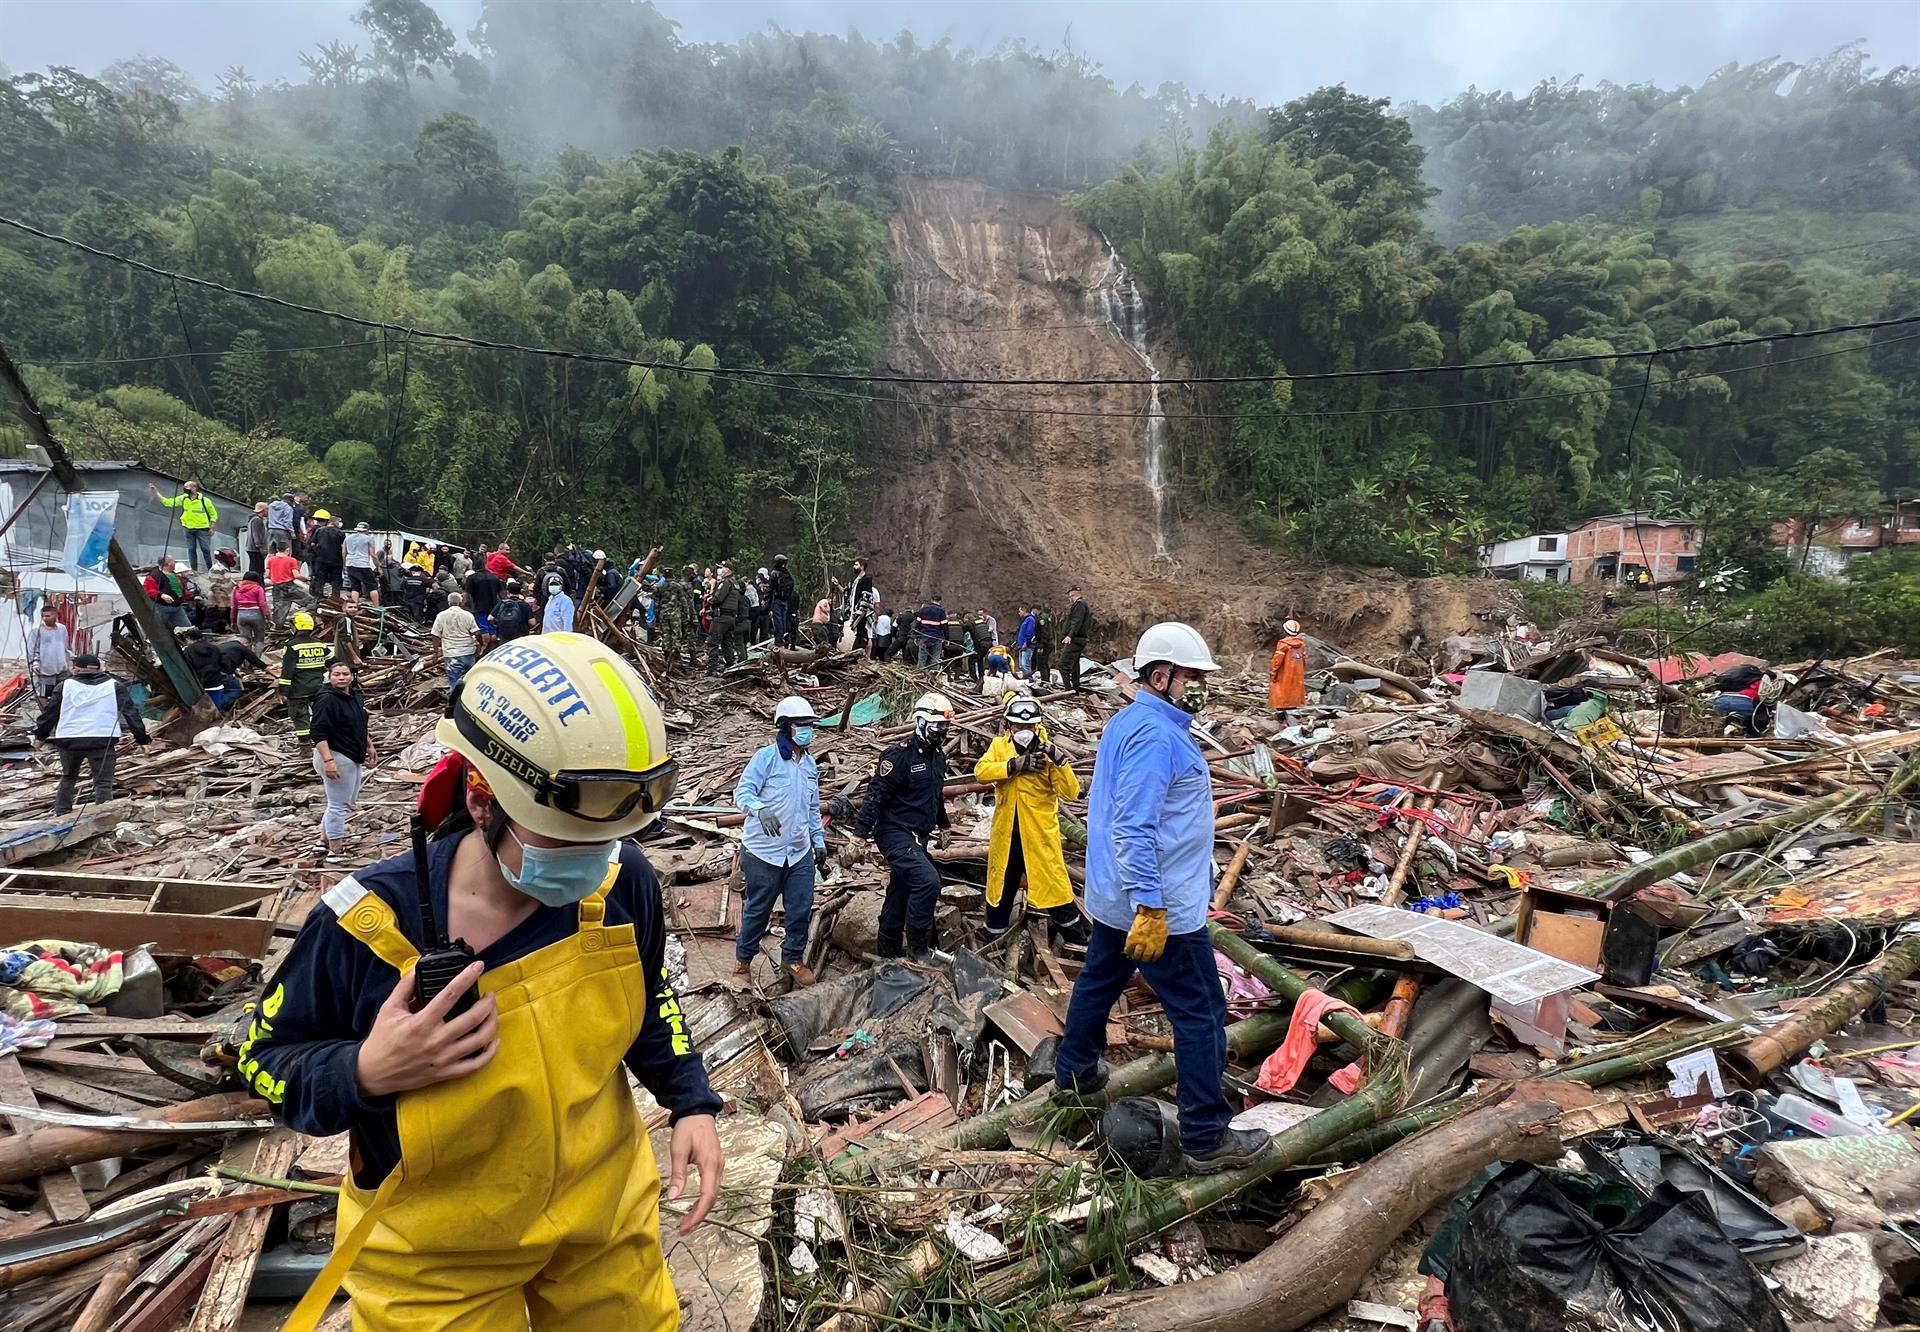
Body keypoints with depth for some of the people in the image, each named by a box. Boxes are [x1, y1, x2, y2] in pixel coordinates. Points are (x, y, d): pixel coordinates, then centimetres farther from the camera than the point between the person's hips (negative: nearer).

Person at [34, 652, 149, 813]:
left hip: (68, 739, 2)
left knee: (68, 777, 24)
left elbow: (50, 712, 16)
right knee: (103, 782, -1)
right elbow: (131, 712, 9)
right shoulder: (114, 686, 11)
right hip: (102, 740, -2)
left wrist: (40, 735, 29)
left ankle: (61, 813, 26)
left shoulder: (66, 685, 13)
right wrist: (141, 738, 12)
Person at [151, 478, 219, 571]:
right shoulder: (183, 499, 1)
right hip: (189, 529, 4)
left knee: (206, 550, -2)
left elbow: (213, 514, -2)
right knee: (191, 550, 8)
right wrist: (156, 492, 2)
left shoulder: (204, 500, -10)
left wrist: (212, 528, -7)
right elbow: (168, 502, 4)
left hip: (202, 529, -4)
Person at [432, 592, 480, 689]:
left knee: (455, 684, 0)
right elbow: (477, 634, -6)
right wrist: (478, 646, 10)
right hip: (469, 652, 2)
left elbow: (435, 636, 0)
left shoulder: (441, 616, 0)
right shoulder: (468, 615, 0)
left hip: (452, 655, -1)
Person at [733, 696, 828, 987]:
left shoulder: (810, 764, 10)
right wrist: (760, 809, -39)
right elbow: (742, 791, -20)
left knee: (801, 909, 7)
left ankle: (793, 958, 27)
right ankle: (743, 960, 29)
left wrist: (819, 842, 18)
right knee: (758, 910, 9)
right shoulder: (766, 757, -11)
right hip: (764, 852, -5)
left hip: (800, 853, 6)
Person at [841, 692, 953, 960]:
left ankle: (888, 953, 26)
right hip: (895, 834, -9)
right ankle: (918, 949, -11)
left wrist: (942, 827, 36)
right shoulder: (900, 755, -16)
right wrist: (858, 837, -22)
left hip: (917, 838, 9)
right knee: (928, 881, -23)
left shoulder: (938, 758, 11)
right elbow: (875, 796, -19)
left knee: (900, 896, 14)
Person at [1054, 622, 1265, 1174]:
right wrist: (1151, 908, -29)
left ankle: (1075, 1069, 43)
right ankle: (1206, 1138, 7)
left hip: (1114, 898, 10)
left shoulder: (1127, 722, 10)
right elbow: (1135, 828, -29)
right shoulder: (1156, 735, -23)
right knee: (1202, 1014, -1)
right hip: (1159, 904, -10)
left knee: (1099, 981, 24)